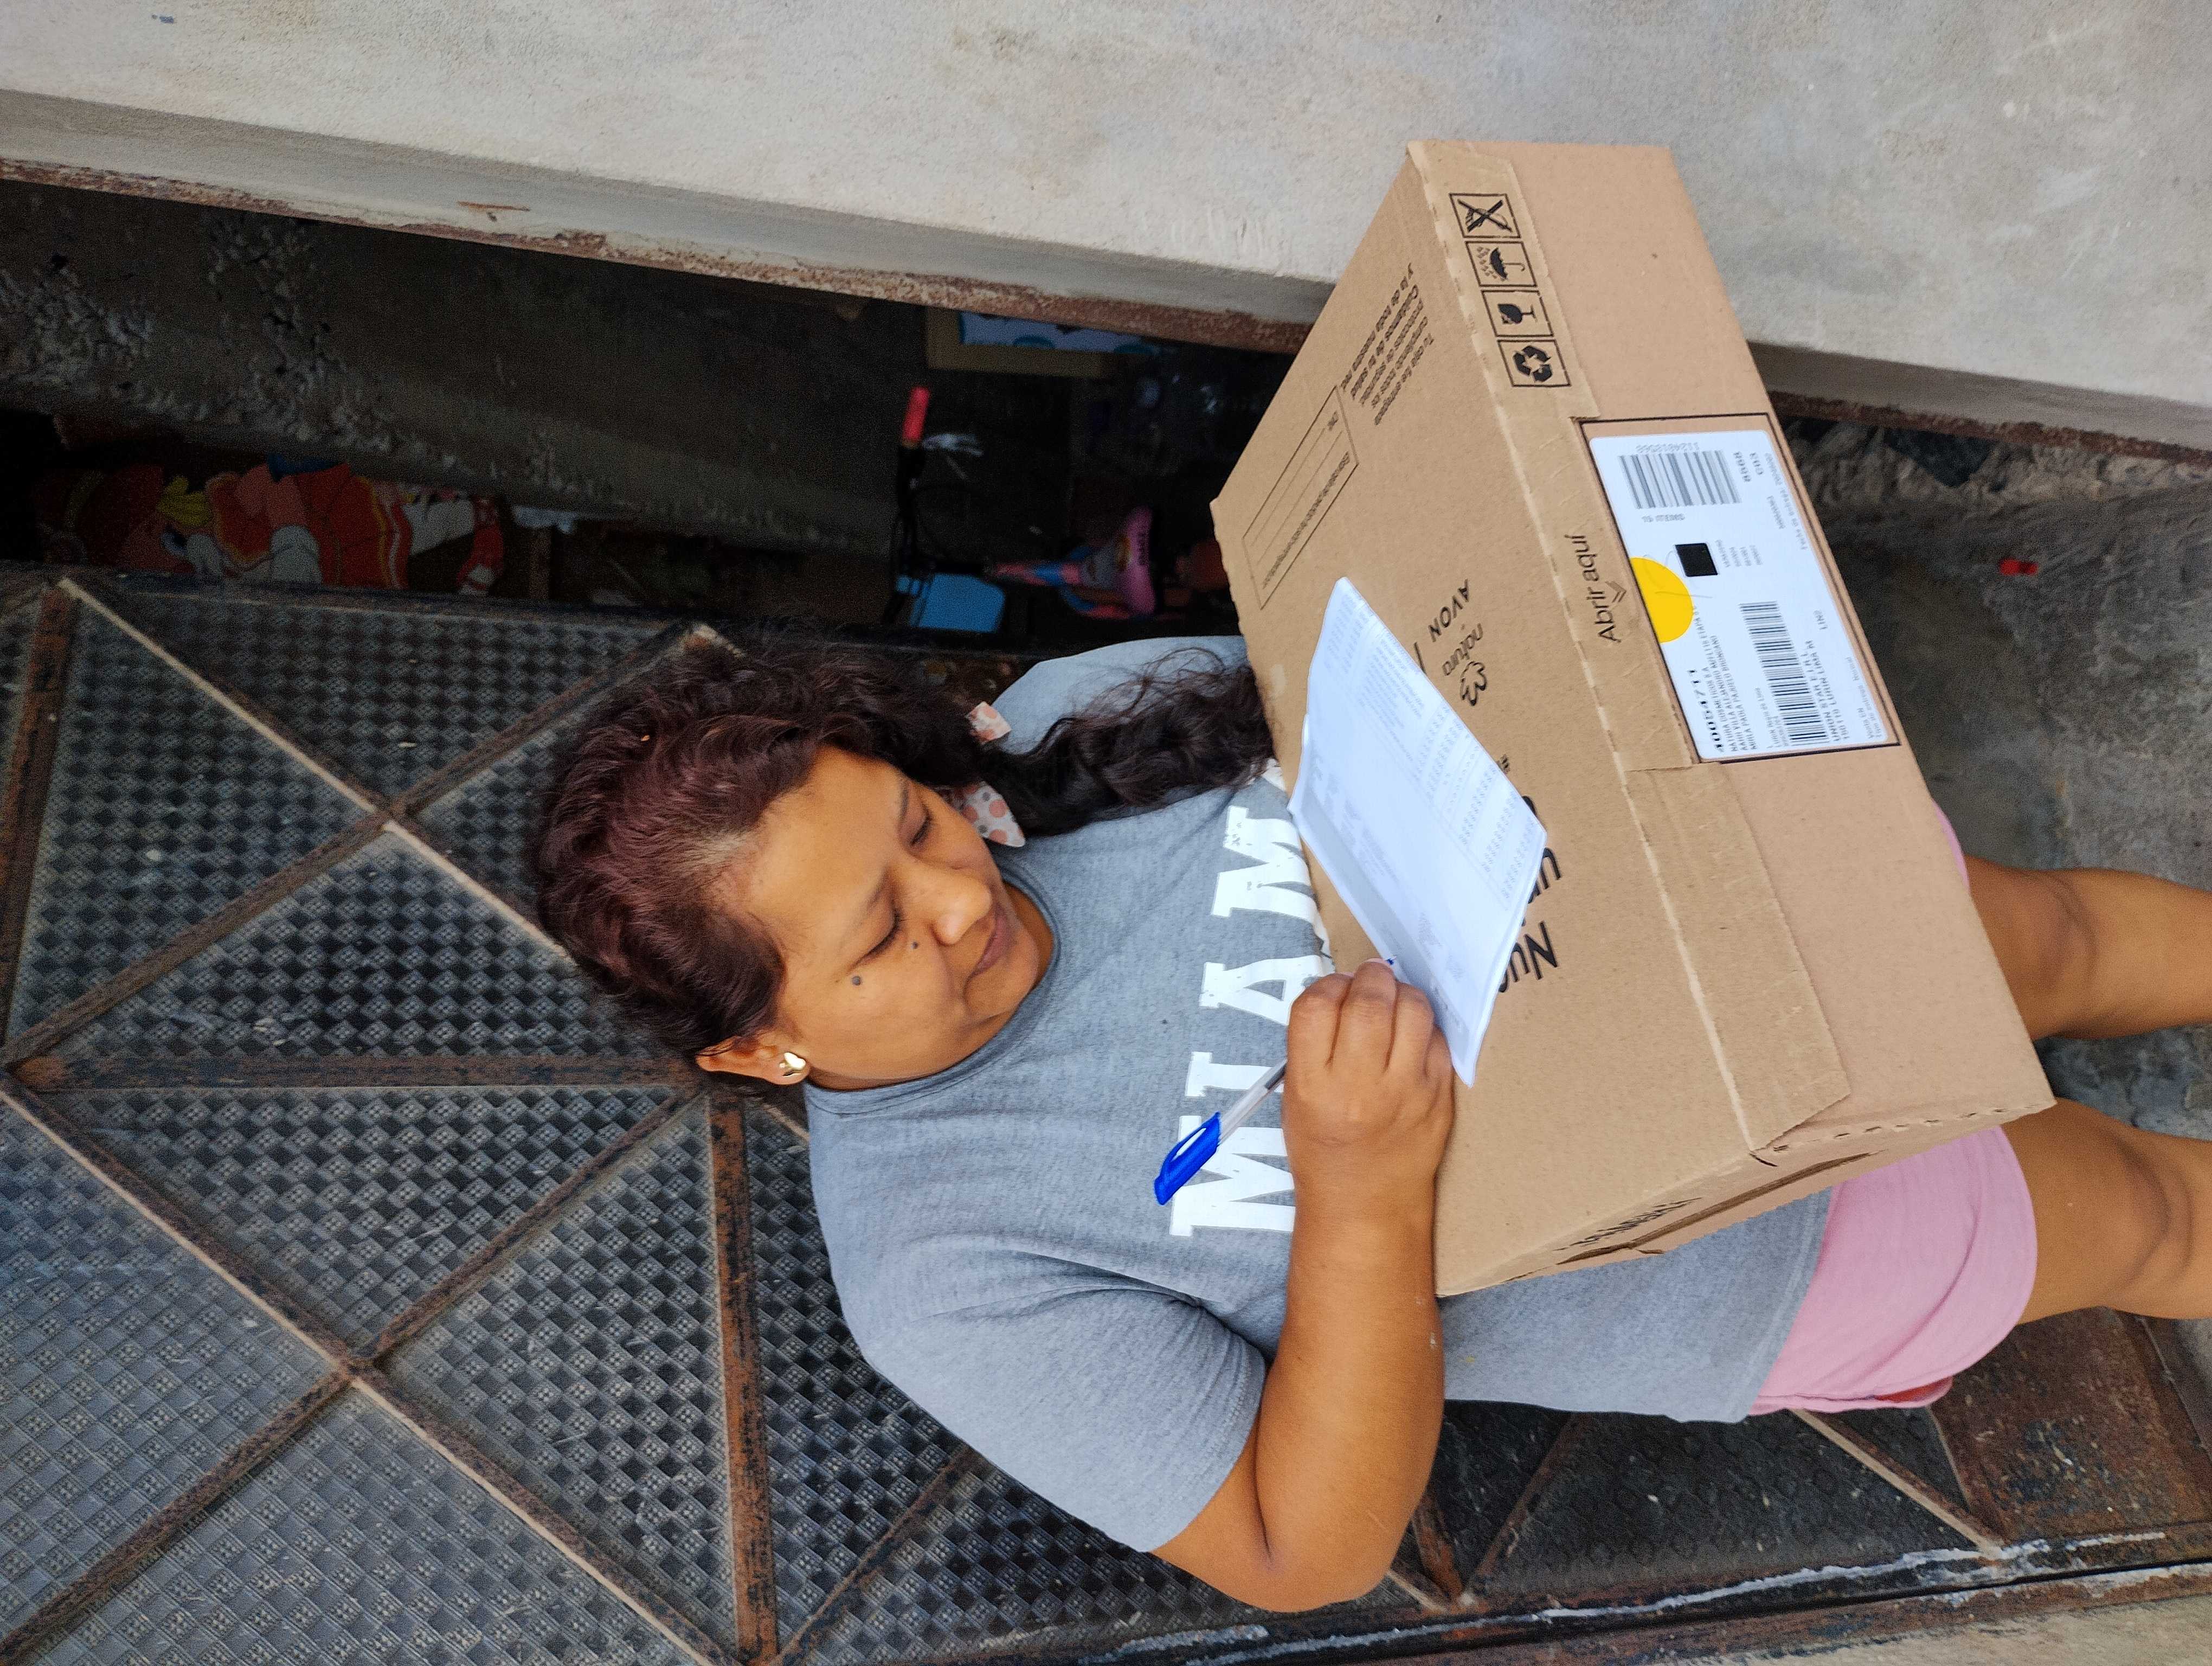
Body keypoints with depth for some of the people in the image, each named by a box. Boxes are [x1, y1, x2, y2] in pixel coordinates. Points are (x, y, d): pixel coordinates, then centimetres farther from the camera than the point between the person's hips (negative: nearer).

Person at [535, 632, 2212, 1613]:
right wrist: (1366, 1191, -41)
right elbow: (1311, 1553, -24)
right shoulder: (948, 1272, -27)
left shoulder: (1066, 713, -17)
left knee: (2058, 940, 26)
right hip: (1756, 1246, -3)